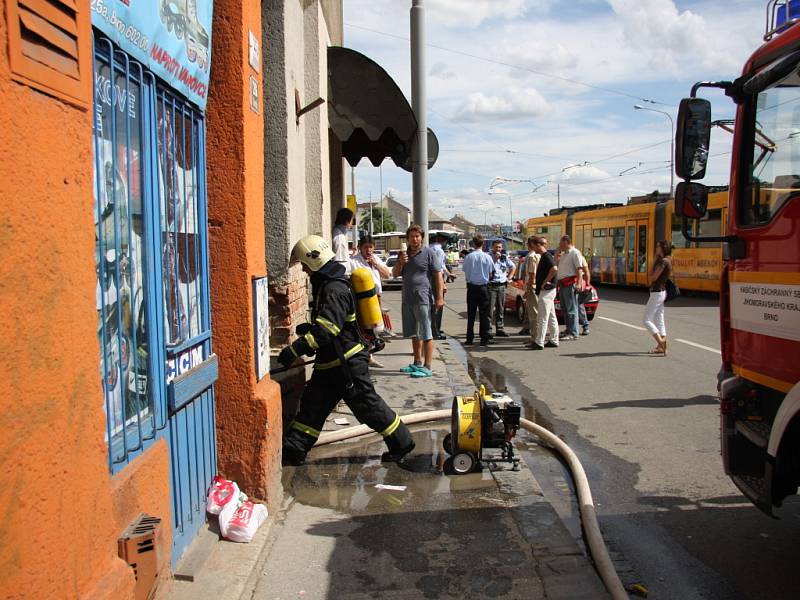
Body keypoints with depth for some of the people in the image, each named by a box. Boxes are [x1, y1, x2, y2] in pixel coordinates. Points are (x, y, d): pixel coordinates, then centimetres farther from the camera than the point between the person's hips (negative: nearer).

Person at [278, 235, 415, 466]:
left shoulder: (335, 290, -21)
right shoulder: (325, 285, 12)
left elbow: (325, 330, -30)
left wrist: (294, 350, -30)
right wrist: (308, 328, 7)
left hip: (347, 362, -10)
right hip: (330, 363, 10)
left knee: (367, 405, 0)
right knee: (313, 403, 11)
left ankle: (401, 442, 14)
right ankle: (293, 449, 17)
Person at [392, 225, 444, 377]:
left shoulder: (429, 253, -5)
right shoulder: (404, 254, 16)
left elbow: (438, 275, -8)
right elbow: (395, 274, 17)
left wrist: (439, 297, -14)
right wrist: (400, 262, -4)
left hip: (422, 299, -7)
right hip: (407, 300, 7)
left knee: (425, 334, -5)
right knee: (414, 334, 16)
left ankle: (427, 367, -1)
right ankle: (417, 364, 28)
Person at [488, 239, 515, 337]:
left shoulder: (505, 258, 12)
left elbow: (513, 267, 27)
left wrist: (509, 277, 15)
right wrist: (495, 258, -19)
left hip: (502, 286, 6)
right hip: (491, 286, -6)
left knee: (500, 309, 11)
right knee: (490, 309, -8)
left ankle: (500, 329, 19)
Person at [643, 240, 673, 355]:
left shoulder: (663, 261, -18)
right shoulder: (667, 260, 12)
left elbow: (652, 278, -20)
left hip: (657, 293, -10)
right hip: (662, 292, 10)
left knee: (647, 320, -6)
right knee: (659, 320, 12)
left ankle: (661, 344, -11)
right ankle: (661, 347, 16)